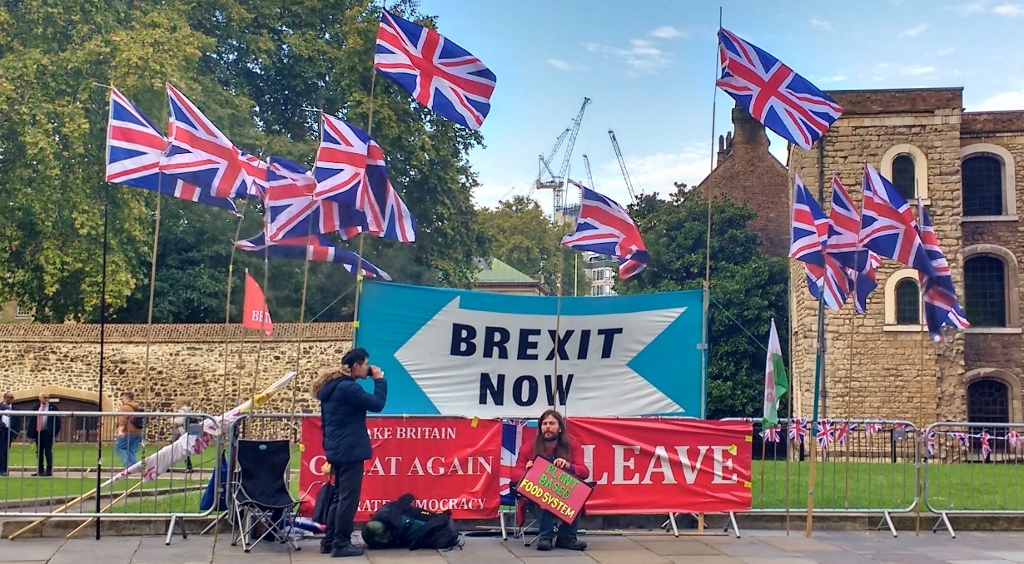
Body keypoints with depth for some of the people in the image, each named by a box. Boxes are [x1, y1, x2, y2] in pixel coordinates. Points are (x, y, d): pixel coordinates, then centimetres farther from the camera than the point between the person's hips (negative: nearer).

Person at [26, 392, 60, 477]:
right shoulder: (36, 408, 10)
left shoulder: (53, 408, 0)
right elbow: (32, 420, 12)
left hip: (47, 433, -5)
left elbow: (57, 420, -2)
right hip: (38, 432, 5)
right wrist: (31, 432, 5)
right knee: (39, 452, 9)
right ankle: (40, 470, 14)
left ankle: (49, 471, -3)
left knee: (48, 452, -5)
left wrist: (55, 431, -12)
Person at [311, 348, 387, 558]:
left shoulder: (331, 386, 13)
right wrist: (379, 380, -4)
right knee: (348, 498, -4)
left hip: (337, 450, 10)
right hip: (350, 451, -10)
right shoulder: (348, 387, -18)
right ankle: (341, 544, -1)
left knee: (339, 496, 16)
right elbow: (377, 404, -16)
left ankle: (329, 541, 20)